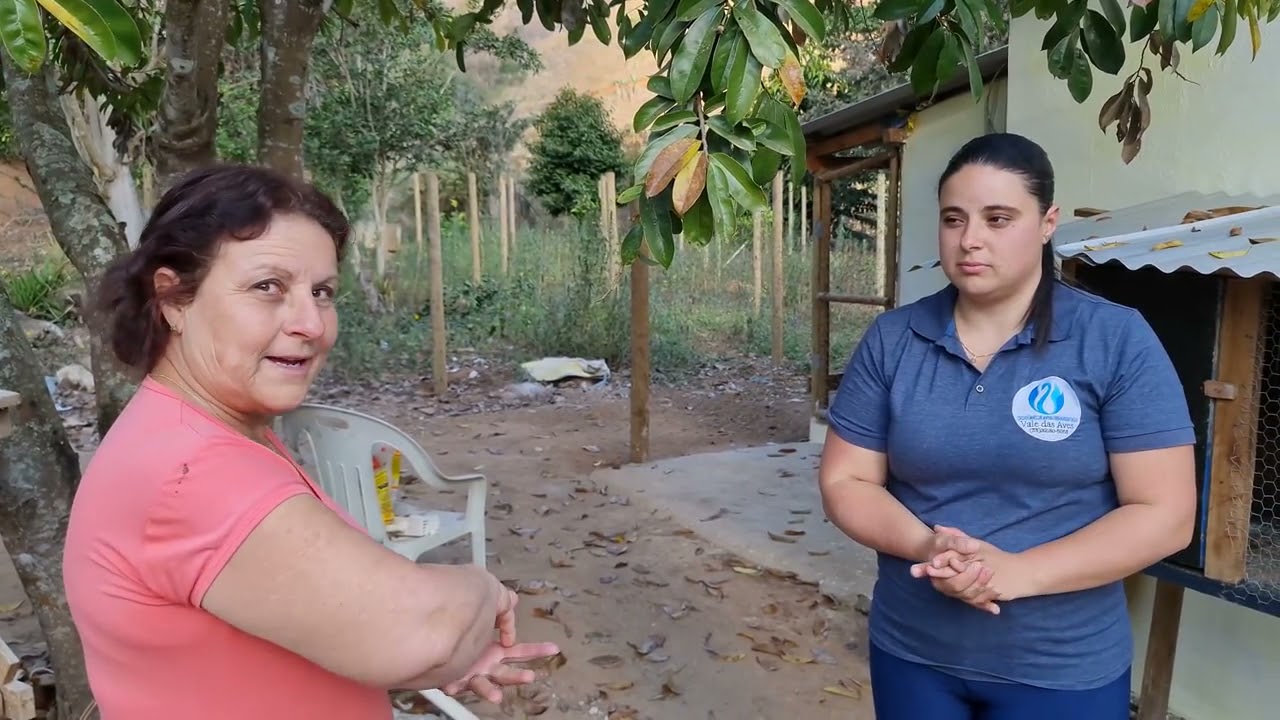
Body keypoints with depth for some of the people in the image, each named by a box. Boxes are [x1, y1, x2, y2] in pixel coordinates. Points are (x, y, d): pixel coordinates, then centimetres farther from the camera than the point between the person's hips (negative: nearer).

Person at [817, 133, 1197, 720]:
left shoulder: (1117, 340, -9)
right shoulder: (890, 339, -4)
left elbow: (1164, 514, -11)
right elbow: (845, 482, -2)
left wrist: (1018, 573, -21)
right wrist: (923, 546, -20)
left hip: (1063, 671, -2)